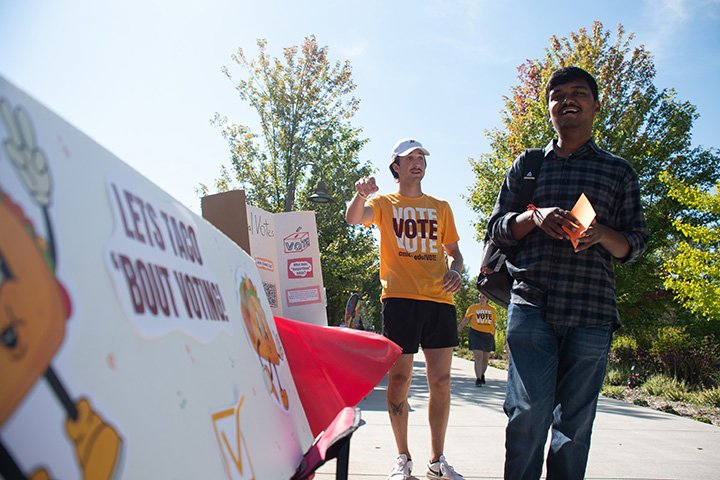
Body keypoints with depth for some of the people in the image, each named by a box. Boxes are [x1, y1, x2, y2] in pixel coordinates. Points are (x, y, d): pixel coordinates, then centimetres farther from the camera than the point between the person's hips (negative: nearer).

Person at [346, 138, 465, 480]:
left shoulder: (440, 207, 19)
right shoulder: (384, 203, 10)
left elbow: (454, 251, 23)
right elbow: (353, 218, -11)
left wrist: (455, 271, -1)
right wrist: (360, 195, -33)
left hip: (439, 299, 3)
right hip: (399, 297, -3)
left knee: (441, 381, 3)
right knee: (399, 378, -1)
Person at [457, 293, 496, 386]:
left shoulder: (492, 309, 9)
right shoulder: (473, 307, 1)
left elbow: (493, 324, 15)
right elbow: (465, 320, 3)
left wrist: (493, 337, 13)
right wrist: (457, 330, -3)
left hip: (488, 335, 3)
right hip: (476, 334, -3)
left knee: (486, 358, 13)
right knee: (478, 357, -13)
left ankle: (482, 375, 36)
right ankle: (478, 379, -10)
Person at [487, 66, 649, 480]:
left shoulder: (619, 172, 14)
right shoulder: (527, 165, 15)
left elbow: (636, 244, 12)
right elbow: (497, 228, 13)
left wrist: (603, 235, -11)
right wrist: (535, 216, -8)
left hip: (592, 310, 1)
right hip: (532, 303, 0)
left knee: (576, 418, 4)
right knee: (529, 410, -8)